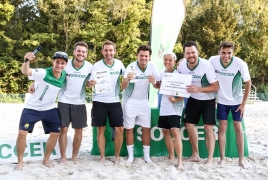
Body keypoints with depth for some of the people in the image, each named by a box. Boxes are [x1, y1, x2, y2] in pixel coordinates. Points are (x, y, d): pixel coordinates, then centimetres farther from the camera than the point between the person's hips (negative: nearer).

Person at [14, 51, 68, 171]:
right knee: (22, 132, -10)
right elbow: (25, 71, -45)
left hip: (50, 109, 5)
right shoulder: (43, 73, -25)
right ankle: (20, 162, 7)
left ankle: (46, 160, 21)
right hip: (32, 108, -5)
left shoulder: (64, 75, -8)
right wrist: (26, 61, -64)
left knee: (55, 133, 4)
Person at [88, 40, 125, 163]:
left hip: (114, 101, 2)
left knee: (120, 129, 0)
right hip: (99, 102, -2)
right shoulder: (97, 66, -7)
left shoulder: (119, 64, 0)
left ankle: (117, 156, 15)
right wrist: (91, 83, -28)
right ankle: (102, 157, 17)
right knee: (101, 129, 5)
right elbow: (90, 83, -6)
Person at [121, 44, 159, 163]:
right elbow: (123, 87, -27)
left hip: (143, 101, 3)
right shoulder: (131, 67, -19)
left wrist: (154, 82, -27)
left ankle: (146, 155, 17)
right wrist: (127, 79, -49)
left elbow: (157, 86, -3)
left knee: (146, 129, 5)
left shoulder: (152, 66, -9)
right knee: (129, 129, 4)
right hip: (130, 101, -3)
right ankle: (130, 156, 16)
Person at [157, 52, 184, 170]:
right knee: (165, 131, 13)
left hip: (175, 107, -7)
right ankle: (171, 156, 28)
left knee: (175, 131, -16)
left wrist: (176, 99, -27)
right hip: (164, 107, 7)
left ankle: (180, 161, -14)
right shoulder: (161, 72, 5)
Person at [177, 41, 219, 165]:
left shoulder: (206, 65, -27)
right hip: (193, 99, 5)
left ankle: (210, 159, 3)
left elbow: (216, 87, -23)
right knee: (189, 125, 8)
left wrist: (198, 89, -36)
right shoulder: (181, 65, -14)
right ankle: (195, 155, 24)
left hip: (208, 100, -5)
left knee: (208, 128, -8)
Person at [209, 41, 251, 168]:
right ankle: (222, 158, 13)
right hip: (222, 101, 1)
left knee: (238, 128, 3)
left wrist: (243, 103, -9)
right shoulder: (213, 60, -19)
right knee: (222, 128, 2)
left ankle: (241, 160, 12)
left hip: (237, 101, -1)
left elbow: (248, 83, -10)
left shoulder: (240, 64, -24)